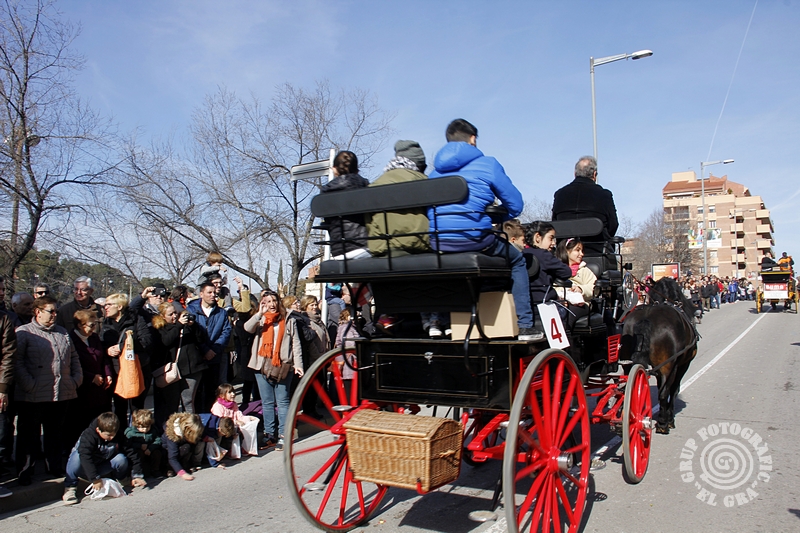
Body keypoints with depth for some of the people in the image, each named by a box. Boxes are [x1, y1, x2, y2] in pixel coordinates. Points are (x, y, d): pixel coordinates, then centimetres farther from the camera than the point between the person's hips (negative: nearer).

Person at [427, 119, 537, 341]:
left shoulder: (435, 170, 18)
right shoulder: (487, 164, 4)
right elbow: (516, 205, 3)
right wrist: (494, 218, 22)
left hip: (437, 243, 5)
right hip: (474, 238, -4)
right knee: (517, 260, 22)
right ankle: (525, 325, 17)